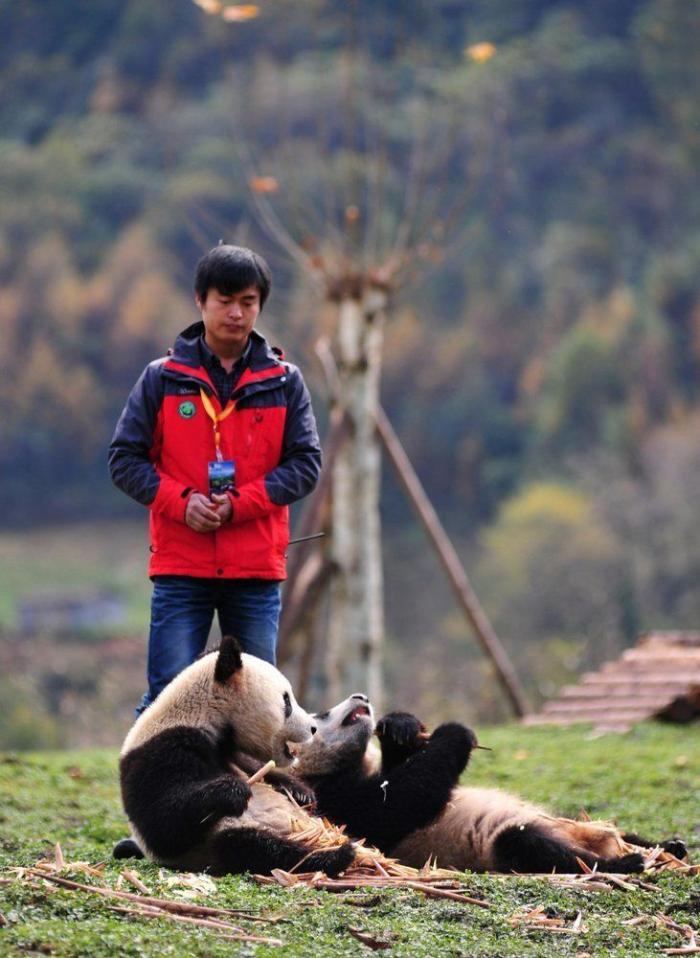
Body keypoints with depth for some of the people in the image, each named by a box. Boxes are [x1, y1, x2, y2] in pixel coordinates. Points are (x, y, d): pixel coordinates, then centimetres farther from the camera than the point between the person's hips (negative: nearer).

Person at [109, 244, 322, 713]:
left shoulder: (284, 382, 7)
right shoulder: (162, 378, 5)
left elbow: (306, 463, 2)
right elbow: (125, 458, 4)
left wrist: (239, 503, -12)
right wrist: (180, 501, -13)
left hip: (257, 569, 1)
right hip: (180, 567, -1)